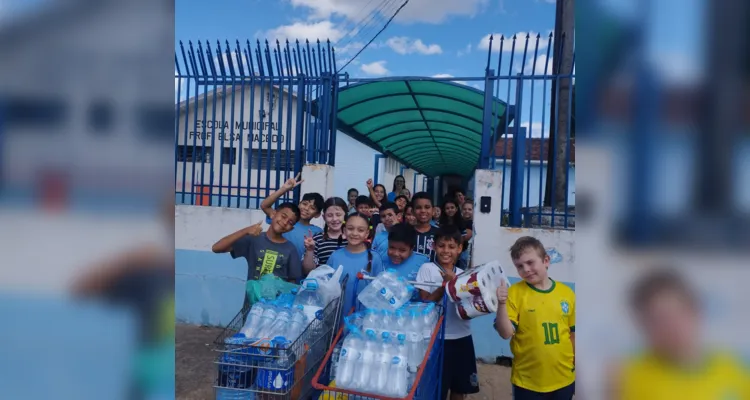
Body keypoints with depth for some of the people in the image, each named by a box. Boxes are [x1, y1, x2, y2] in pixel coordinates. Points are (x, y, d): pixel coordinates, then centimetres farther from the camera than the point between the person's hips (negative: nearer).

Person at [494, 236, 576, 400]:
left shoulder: (567, 293, -2)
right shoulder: (515, 292, -10)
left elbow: (573, 333, 9)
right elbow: (506, 333, -15)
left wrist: (577, 367, 13)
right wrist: (502, 304, -28)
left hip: (563, 379, 3)